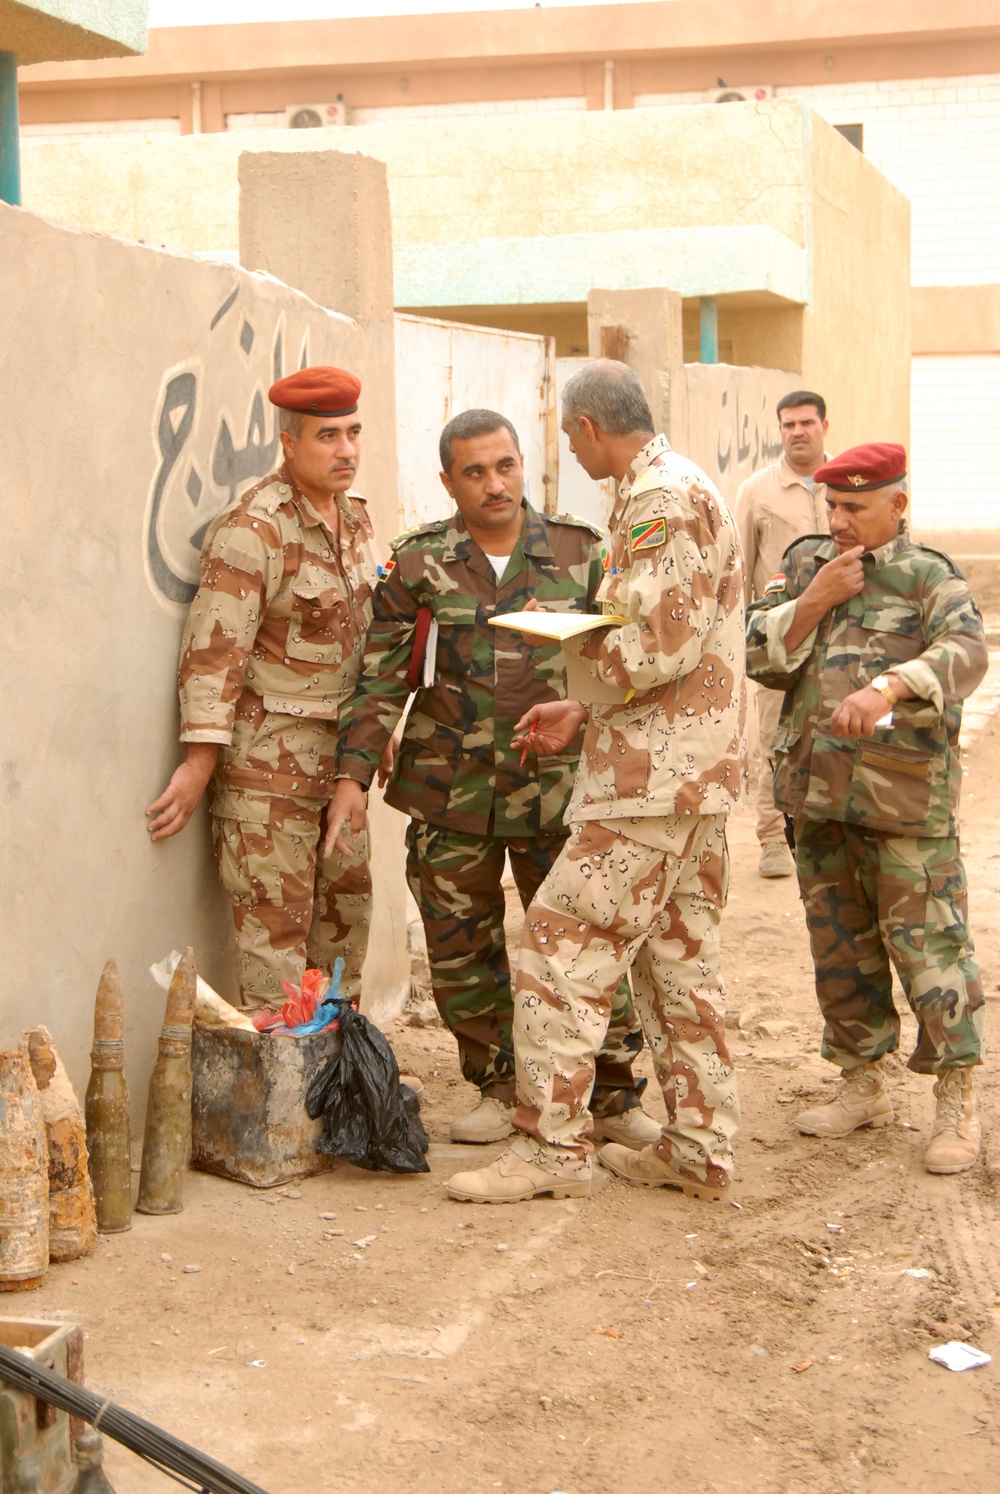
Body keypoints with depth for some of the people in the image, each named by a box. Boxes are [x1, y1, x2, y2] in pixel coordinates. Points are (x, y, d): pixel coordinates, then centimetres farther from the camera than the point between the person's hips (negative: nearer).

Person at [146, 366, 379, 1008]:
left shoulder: (356, 516, 9)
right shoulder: (254, 530, -18)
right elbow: (215, 649, -20)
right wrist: (199, 762, -22)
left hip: (337, 750, 8)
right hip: (269, 757, -8)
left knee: (348, 901, 15)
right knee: (275, 920, -4)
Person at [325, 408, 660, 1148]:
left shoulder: (579, 552, 4)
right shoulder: (418, 562, 3)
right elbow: (381, 676, 2)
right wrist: (354, 773, -6)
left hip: (558, 789, -1)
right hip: (450, 794, 1)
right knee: (461, 952, 8)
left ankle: (617, 1094, 17)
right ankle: (499, 1087, 25)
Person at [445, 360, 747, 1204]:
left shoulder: (662, 502, -15)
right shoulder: (686, 490, 18)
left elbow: (654, 650, -23)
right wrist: (584, 713, 15)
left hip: (651, 779, -11)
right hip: (695, 771, 11)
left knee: (562, 947, -6)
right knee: (680, 959, 14)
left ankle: (553, 1147, -1)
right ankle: (701, 1149, 19)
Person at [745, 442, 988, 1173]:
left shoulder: (929, 577, -4)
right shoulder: (806, 562, 11)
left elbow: (964, 653, -23)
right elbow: (760, 657, 5)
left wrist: (887, 688, -40)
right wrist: (815, 601, -10)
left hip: (904, 792, -5)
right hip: (817, 786, 5)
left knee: (926, 937, -6)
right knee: (839, 941, 13)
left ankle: (957, 1103, 4)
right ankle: (864, 1083, 27)